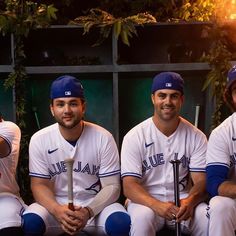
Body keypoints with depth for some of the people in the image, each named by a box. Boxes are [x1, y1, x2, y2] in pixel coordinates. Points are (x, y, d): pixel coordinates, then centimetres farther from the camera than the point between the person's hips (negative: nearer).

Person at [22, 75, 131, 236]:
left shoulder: (103, 138, -10)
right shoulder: (39, 140, -6)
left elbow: (112, 186, -8)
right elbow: (40, 185, -4)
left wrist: (88, 211, -27)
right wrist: (57, 210, -25)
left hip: (96, 204, 0)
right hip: (56, 205, 1)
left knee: (121, 223, -29)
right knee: (30, 222, -29)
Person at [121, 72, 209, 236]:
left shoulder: (197, 137, 2)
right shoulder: (134, 137, -4)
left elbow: (202, 181, -3)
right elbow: (129, 186, -10)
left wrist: (190, 201, -27)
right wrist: (157, 205, -30)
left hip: (183, 201, 2)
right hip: (146, 201, -2)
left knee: (210, 219, -27)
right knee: (141, 219, -35)